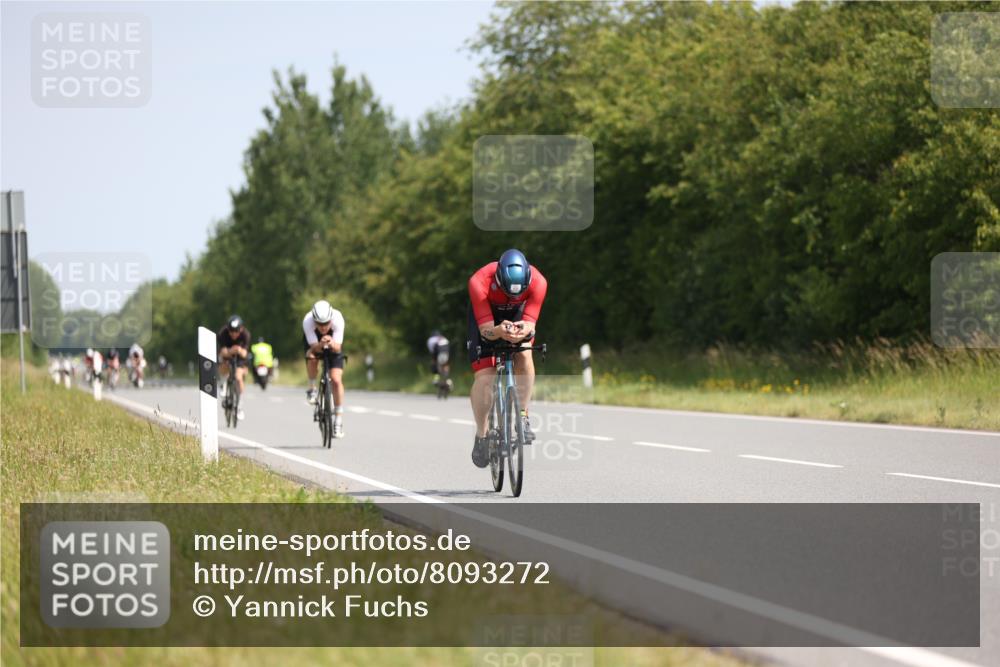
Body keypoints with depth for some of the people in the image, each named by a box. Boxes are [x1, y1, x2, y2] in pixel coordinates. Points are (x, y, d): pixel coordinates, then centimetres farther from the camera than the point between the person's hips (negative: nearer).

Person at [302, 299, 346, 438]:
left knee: (336, 380, -15)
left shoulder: (338, 319, -37)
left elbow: (338, 348, -37)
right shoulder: (307, 321, -36)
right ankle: (312, 389, -7)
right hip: (314, 342, 0)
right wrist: (320, 345, -58)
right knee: (312, 356, -35)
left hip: (334, 345, 0)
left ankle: (338, 421, -5)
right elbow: (314, 347, -37)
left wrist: (332, 344, -59)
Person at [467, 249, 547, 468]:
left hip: (518, 314, 1)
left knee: (524, 355, -27)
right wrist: (498, 332, -59)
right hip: (485, 314, -1)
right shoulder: (479, 283, -39)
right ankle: (481, 436, 5)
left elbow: (529, 324, -33)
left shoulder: (538, 282, -34)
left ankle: (523, 417, -13)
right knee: (484, 377, -12)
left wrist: (523, 332, -56)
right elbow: (486, 330, -37)